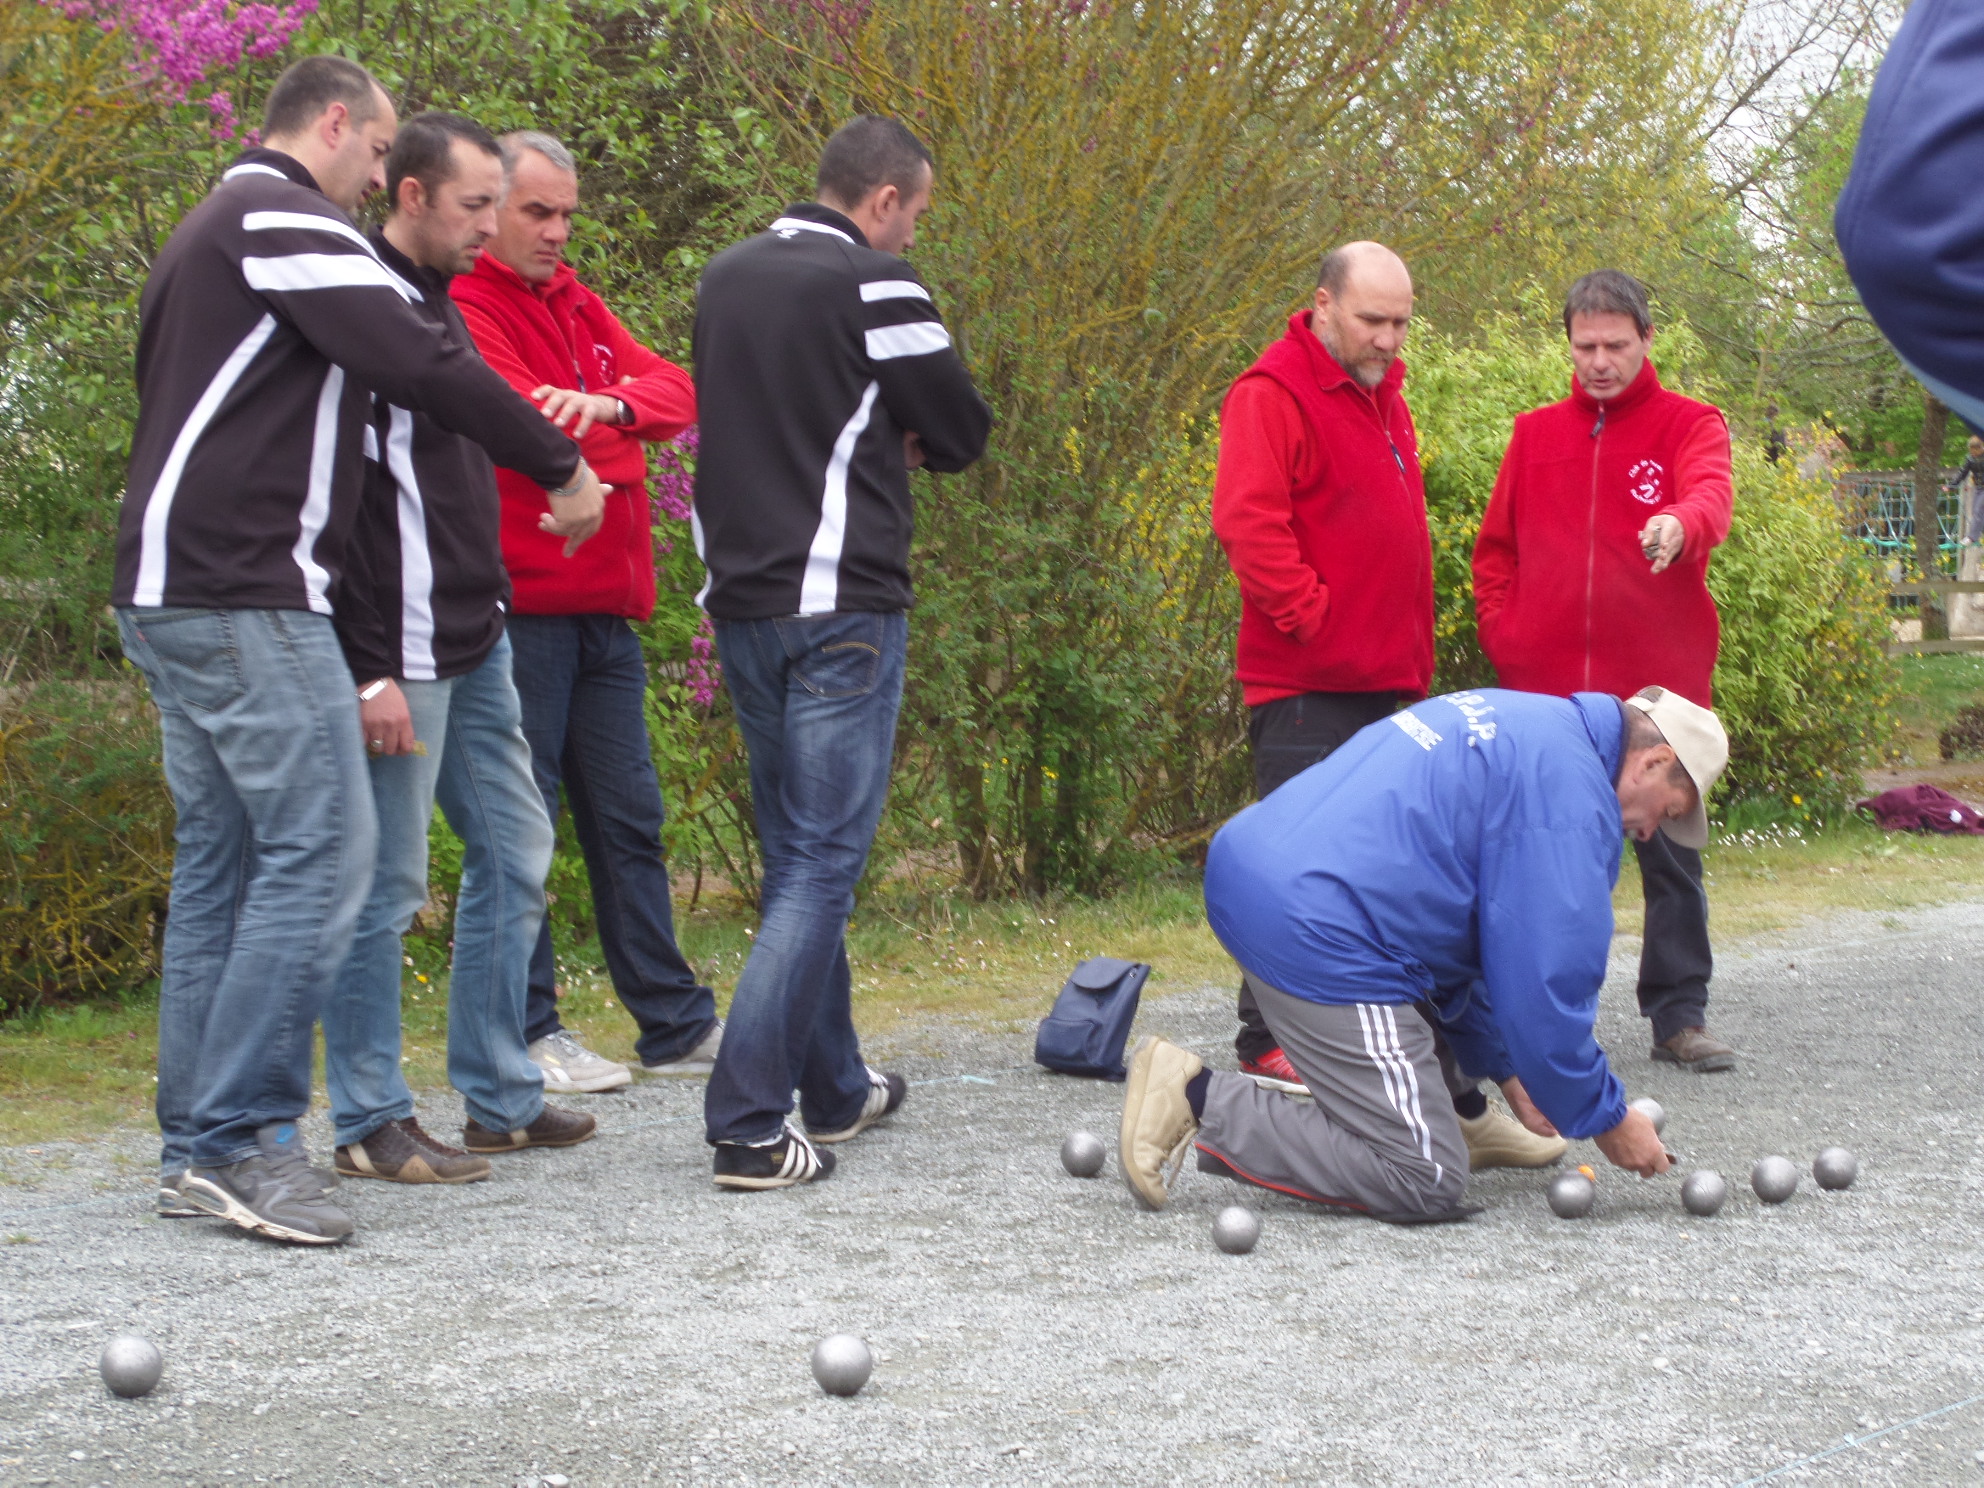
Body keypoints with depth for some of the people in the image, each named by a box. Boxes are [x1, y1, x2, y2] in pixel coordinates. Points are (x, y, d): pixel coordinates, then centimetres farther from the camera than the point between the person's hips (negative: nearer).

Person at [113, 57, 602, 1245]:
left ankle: (198, 1147, 12)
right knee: (321, 852, -10)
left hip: (175, 592, 11)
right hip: (247, 597, -11)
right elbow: (417, 364, -16)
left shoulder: (212, 232, 24)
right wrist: (561, 465, -9)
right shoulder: (283, 218, -8)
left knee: (222, 862, 11)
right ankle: (242, 1139, -11)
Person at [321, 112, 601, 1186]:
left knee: (514, 851, 13)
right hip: (403, 652, -10)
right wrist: (371, 669, -22)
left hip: (475, 642, 10)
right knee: (384, 881, -3)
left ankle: (500, 1099, 22)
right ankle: (370, 1125, 6)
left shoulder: (436, 304, 16)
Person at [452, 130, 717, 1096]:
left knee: (627, 816, 11)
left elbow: (677, 391, 3)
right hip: (517, 607, -8)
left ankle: (675, 1024, 17)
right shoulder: (466, 309, -7)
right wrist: (615, 436, -9)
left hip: (605, 606, 8)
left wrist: (610, 404, -17)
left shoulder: (580, 307, 18)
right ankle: (527, 1034, 5)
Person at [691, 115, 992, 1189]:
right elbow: (962, 432, -3)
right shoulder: (872, 284, -10)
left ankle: (835, 1089, 26)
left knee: (796, 852, 17)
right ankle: (748, 1126, -12)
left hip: (740, 601, 8)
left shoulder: (726, 276, 14)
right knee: (824, 857, -6)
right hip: (840, 605, -8)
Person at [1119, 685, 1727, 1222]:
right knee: (1426, 1183, -6)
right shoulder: (1571, 794, -7)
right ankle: (1203, 1100, -9)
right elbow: (1547, 983, -9)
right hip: (1318, 934, -11)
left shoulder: (1523, 719, 22)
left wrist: (1504, 1068, 31)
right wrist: (1607, 1122, 5)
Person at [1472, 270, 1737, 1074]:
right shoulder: (1535, 434, 11)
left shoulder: (1689, 424, 1)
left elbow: (1711, 494, -20)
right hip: (1546, 689, 2)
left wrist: (1681, 523, -44)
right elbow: (1494, 549, 16)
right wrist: (1504, 635, 1)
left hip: (1660, 686, -2)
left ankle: (1679, 1015, 12)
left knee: (1671, 855, 3)